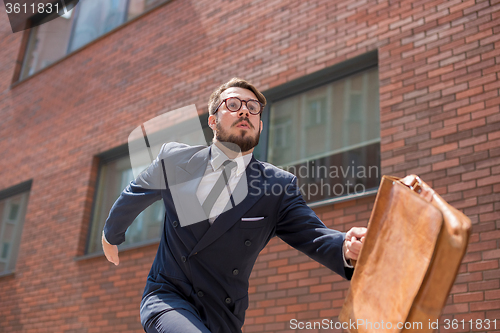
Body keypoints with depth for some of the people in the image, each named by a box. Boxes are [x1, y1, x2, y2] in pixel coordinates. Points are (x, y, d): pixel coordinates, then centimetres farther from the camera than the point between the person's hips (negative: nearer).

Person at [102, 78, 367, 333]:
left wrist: (347, 248, -37)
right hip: (167, 298, -1)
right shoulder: (174, 160, -1)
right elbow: (132, 198, 16)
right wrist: (111, 235, 32)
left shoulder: (279, 187, -4)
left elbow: (311, 234, -14)